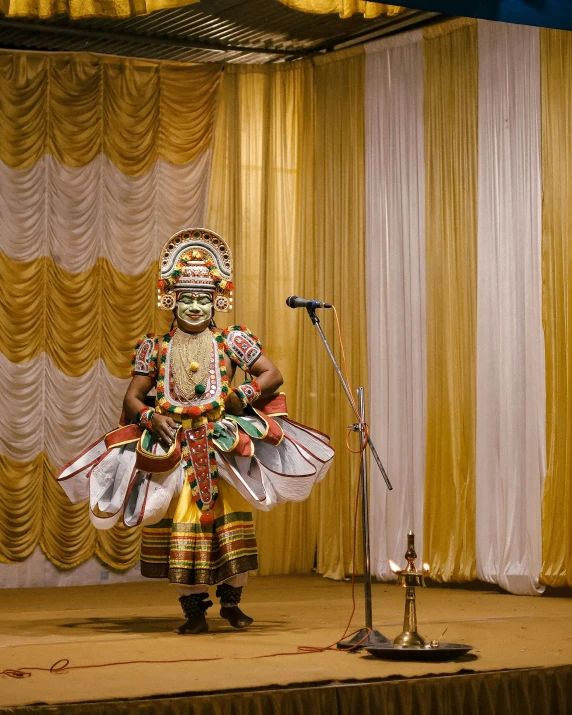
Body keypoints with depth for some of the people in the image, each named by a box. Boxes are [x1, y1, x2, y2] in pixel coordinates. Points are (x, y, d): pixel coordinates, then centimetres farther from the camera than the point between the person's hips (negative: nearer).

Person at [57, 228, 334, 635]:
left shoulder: (231, 342, 4)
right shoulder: (156, 348, 8)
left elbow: (273, 375, 3)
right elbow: (133, 396, 9)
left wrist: (243, 396, -12)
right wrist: (150, 417, -10)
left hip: (225, 444, -1)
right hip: (172, 447, 1)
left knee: (232, 518, -4)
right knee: (181, 524, -2)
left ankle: (231, 601, 10)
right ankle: (194, 609, 6)